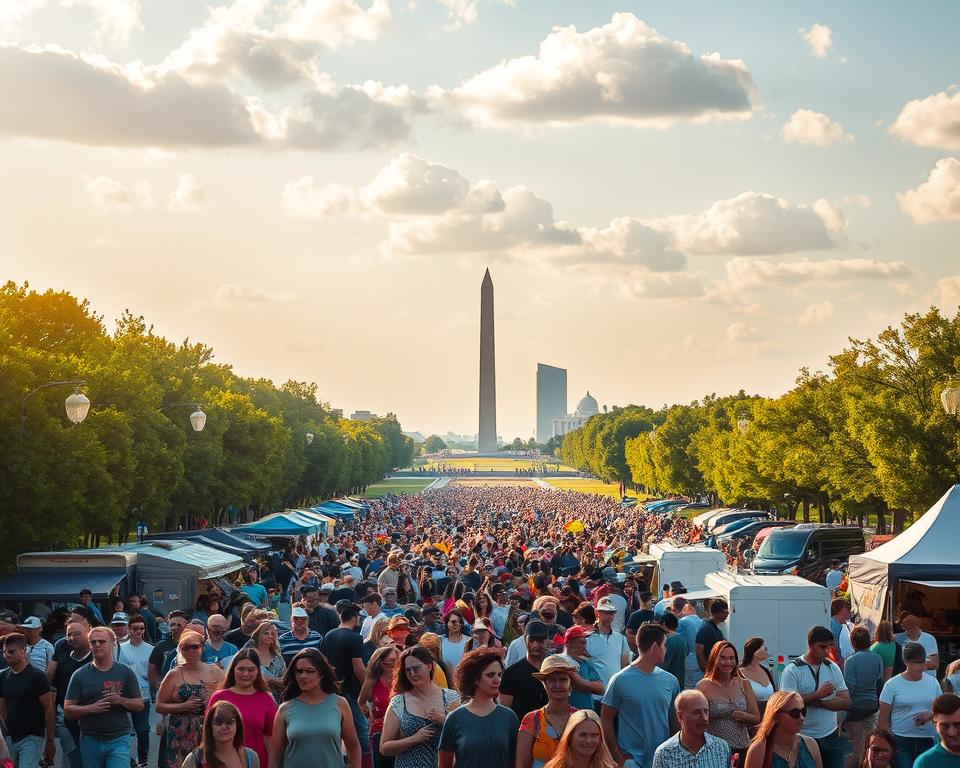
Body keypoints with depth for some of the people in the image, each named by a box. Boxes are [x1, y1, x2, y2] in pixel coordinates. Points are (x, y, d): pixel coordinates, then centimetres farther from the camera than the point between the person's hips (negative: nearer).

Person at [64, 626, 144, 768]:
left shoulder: (125, 672, 5)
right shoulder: (80, 675, 4)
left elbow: (139, 704, 7)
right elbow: (67, 711, 0)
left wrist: (121, 701, -13)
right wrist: (92, 708, -16)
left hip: (119, 739, -2)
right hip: (90, 739, 2)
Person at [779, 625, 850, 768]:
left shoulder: (833, 668, 7)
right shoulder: (793, 670, -8)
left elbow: (846, 702, 2)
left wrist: (821, 703, -13)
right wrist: (819, 694, -19)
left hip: (830, 736, 4)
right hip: (803, 737, -4)